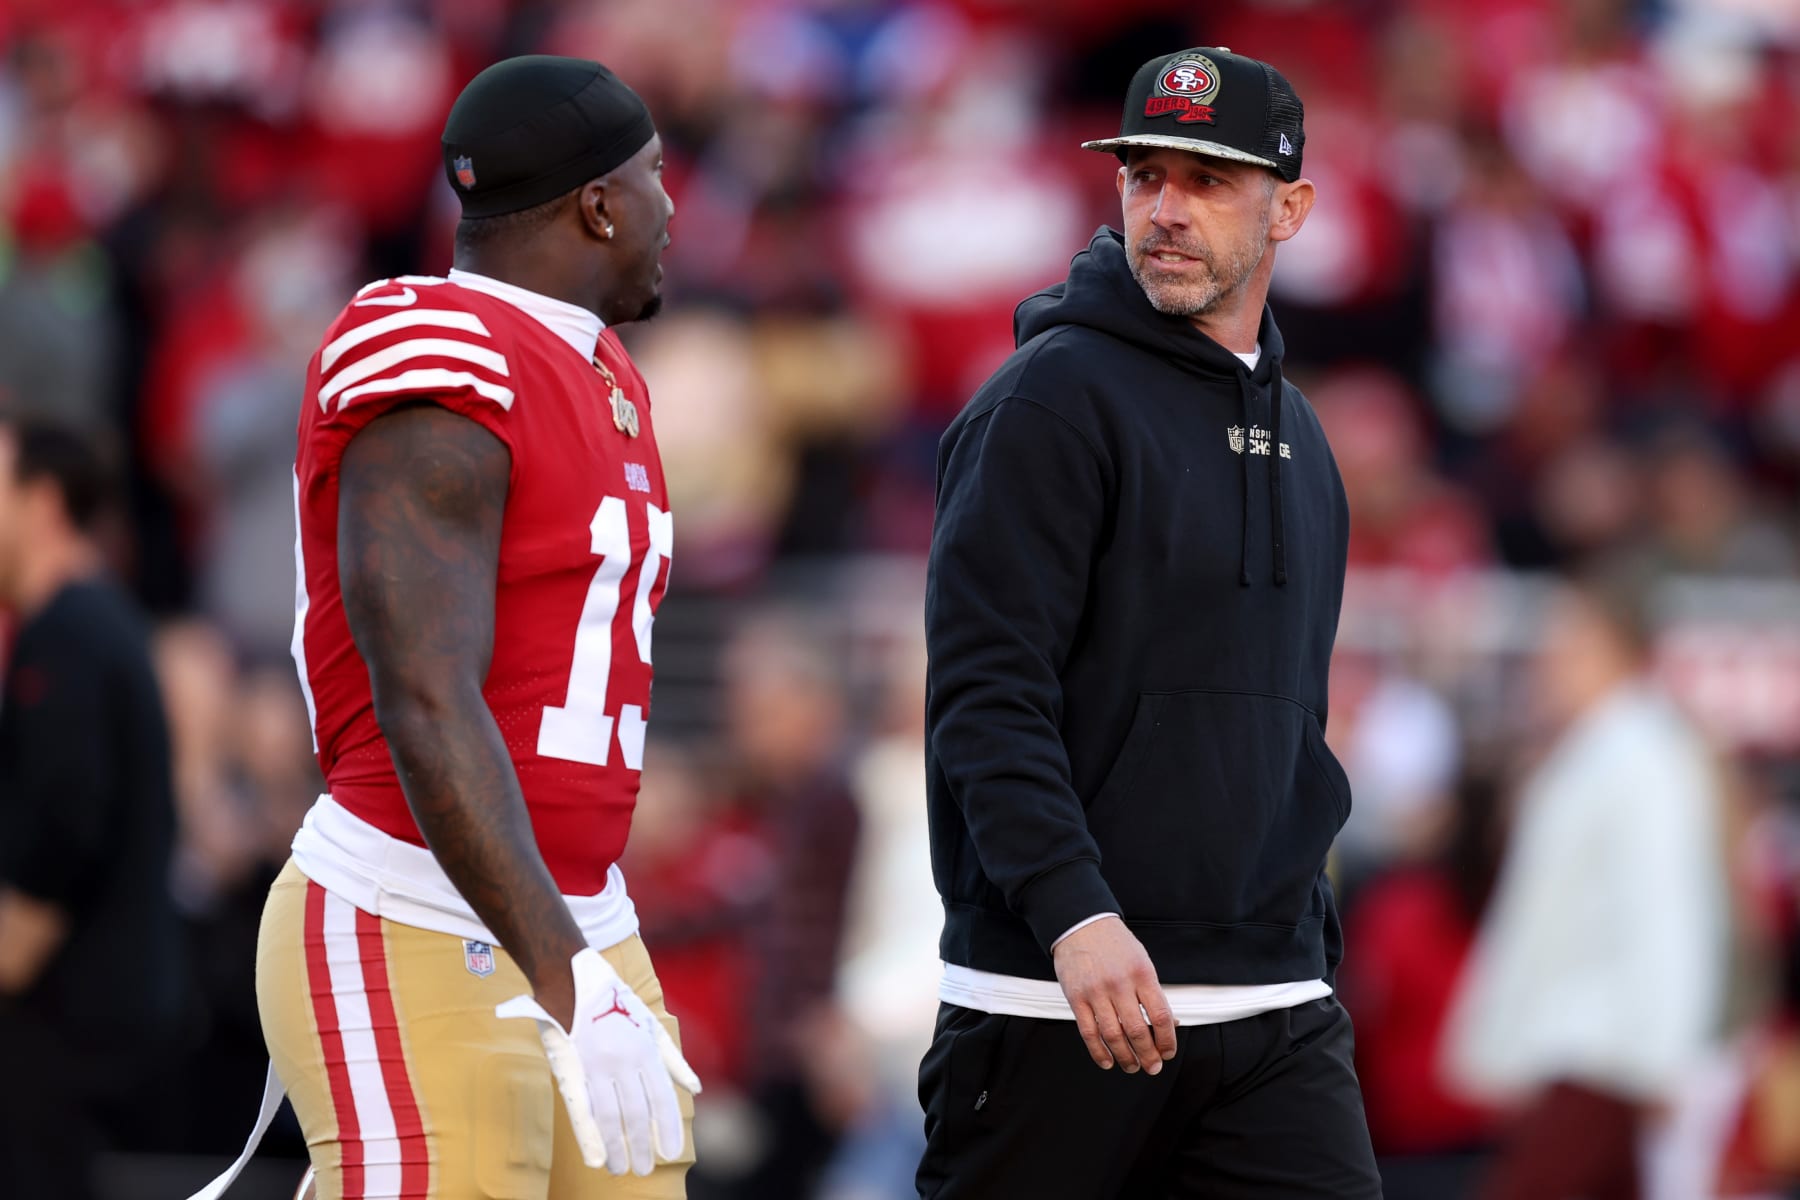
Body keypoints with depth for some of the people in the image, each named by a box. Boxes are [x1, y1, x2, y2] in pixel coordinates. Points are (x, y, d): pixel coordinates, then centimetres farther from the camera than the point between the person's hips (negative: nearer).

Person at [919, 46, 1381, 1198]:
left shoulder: (1296, 436, 18)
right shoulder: (1051, 400, -6)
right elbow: (984, 692, -15)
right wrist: (1075, 915, -26)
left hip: (1275, 1010, 6)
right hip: (1056, 1003, -6)